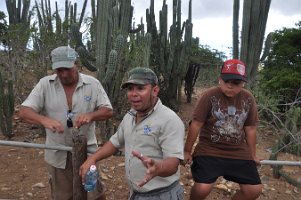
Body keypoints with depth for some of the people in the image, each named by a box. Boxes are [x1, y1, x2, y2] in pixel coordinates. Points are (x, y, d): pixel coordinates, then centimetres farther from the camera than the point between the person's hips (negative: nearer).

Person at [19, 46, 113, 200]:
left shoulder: (92, 83, -6)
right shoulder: (45, 84, -6)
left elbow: (108, 111, -6)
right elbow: (24, 111, -9)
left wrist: (90, 115, -27)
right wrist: (44, 120, -31)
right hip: (57, 154, 1)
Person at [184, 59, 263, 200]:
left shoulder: (248, 99, -1)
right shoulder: (209, 95, -15)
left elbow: (250, 129, 9)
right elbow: (196, 125, -10)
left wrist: (253, 155, 16)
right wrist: (187, 151, -4)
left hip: (239, 152, 5)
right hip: (209, 150, -4)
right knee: (202, 188, -20)